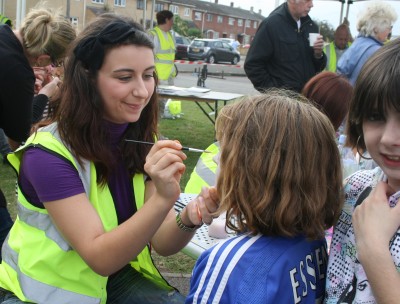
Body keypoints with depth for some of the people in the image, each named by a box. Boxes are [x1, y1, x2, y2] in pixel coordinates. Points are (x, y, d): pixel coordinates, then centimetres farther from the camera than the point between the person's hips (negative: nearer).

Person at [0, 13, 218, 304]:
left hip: (117, 277, 4)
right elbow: (100, 257, -26)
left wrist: (189, 219, -31)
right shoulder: (48, 154, -22)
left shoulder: (143, 143, -6)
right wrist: (162, 199, -40)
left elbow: (162, 243, -10)